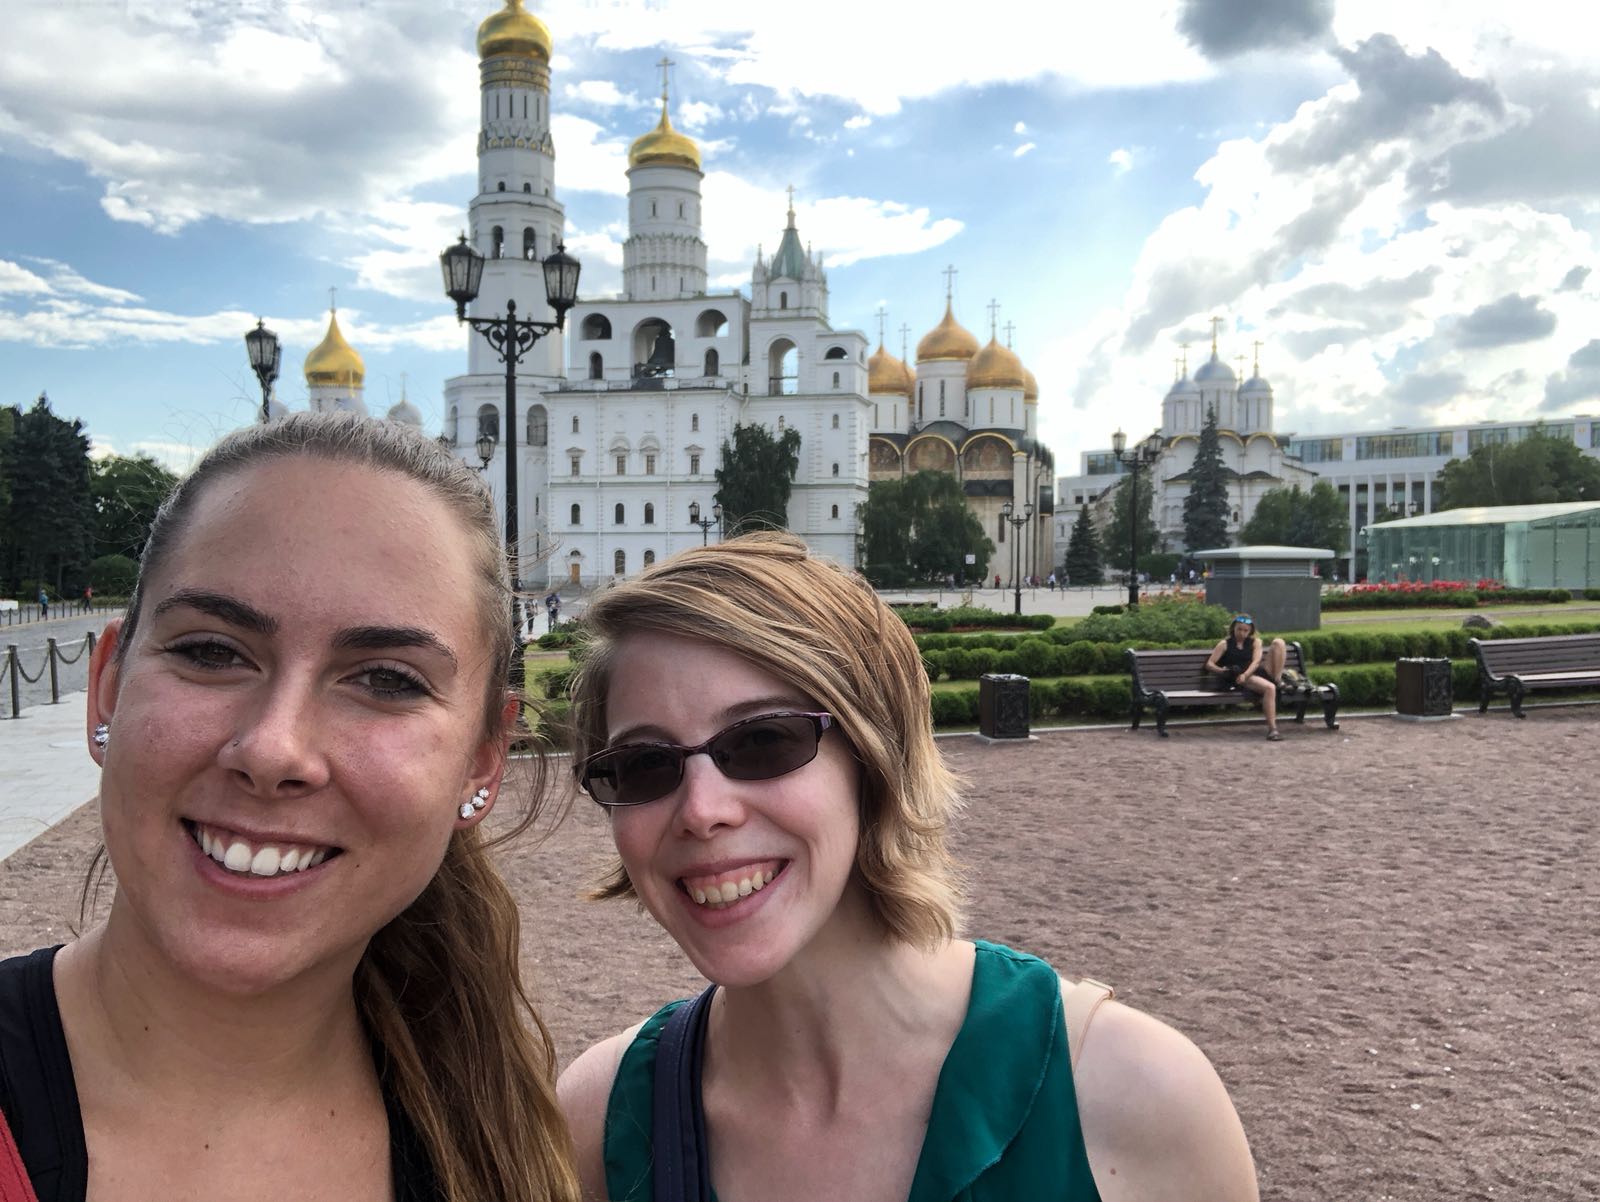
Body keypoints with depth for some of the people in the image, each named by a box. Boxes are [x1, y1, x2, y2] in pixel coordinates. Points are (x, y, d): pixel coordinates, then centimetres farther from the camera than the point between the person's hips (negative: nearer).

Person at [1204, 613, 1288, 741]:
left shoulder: (1255, 642, 21)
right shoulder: (1225, 644, 14)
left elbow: (1256, 661, 2)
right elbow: (1209, 664, 5)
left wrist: (1245, 674, -20)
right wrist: (1222, 671, -19)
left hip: (1260, 671, 4)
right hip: (1242, 679, -4)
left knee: (1278, 642, -13)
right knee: (1269, 688, -38)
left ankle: (1278, 680, -18)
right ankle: (1272, 729, -40)